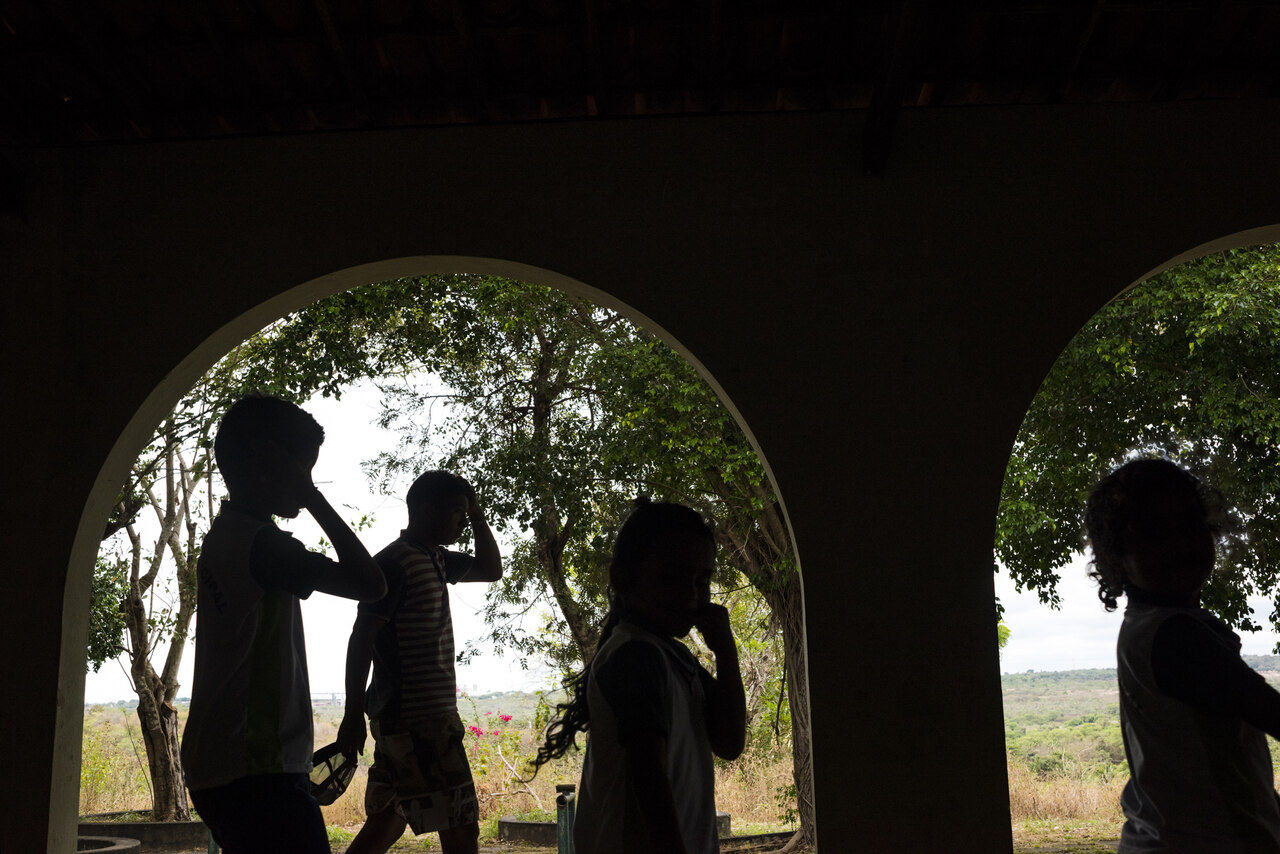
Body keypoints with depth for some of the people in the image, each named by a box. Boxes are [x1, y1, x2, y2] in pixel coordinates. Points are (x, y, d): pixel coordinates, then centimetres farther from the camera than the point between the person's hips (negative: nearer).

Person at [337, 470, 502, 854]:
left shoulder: (435, 559, 15)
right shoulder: (396, 561, -13)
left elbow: (491, 569, 29)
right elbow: (361, 638, -16)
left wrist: (476, 514, 16)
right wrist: (353, 715, -17)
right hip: (417, 719, -10)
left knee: (388, 822, 14)